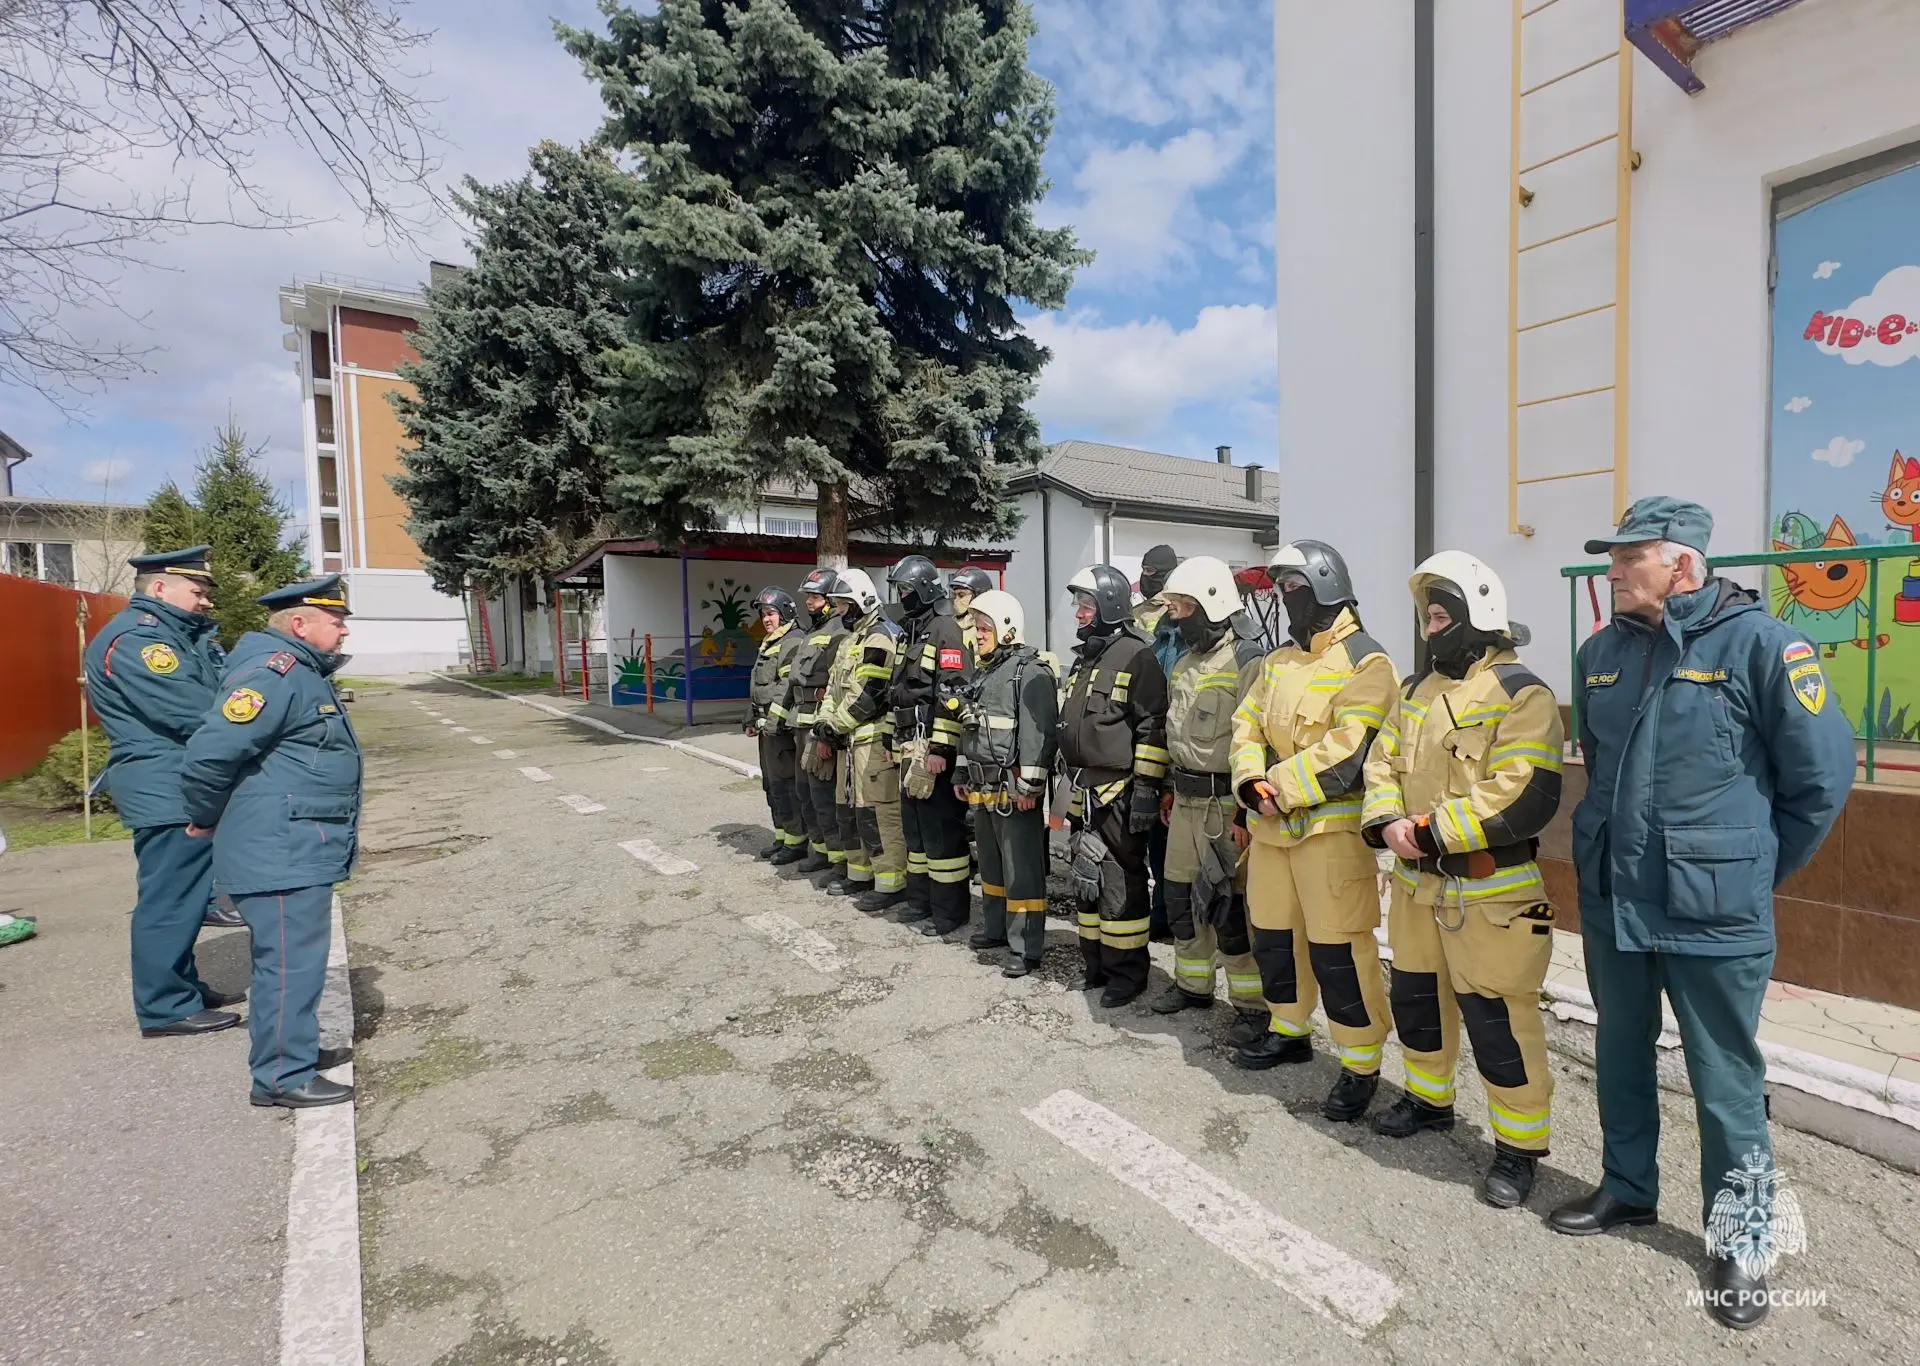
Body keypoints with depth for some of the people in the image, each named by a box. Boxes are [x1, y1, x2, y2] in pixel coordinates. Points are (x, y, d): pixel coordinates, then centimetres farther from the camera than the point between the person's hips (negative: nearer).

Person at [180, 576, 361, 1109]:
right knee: (290, 960, -2)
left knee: (299, 956, 20)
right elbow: (208, 753, -24)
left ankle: (295, 1048, 34)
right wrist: (207, 820, -9)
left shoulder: (306, 674, 15)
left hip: (301, 852, 11)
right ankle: (281, 1077, 8)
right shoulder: (276, 673, -18)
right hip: (280, 856, -10)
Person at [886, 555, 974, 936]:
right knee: (914, 826, 16)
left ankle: (950, 908, 8)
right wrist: (894, 740, 21)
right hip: (909, 748, 10)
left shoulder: (946, 631, -12)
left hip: (935, 749, -10)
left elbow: (954, 695, -20)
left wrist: (940, 748, -23)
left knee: (941, 829, -3)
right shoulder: (910, 633, 17)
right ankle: (921, 899, 27)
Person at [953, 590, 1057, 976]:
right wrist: (963, 775, 23)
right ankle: (995, 928, 35)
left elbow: (1039, 733, -20)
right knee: (990, 863, 20)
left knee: (1022, 869, -4)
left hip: (1015, 791, -10)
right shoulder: (981, 673, 18)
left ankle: (1026, 947, 4)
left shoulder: (1031, 671, -13)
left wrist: (1029, 785, -23)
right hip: (983, 789, 10)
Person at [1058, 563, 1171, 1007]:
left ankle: (1128, 972, 12)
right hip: (1083, 791, 9)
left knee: (1120, 884, -2)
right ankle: (1095, 963, 29)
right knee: (1087, 879, 16)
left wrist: (1146, 786, -18)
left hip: (1119, 792, -9)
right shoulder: (1083, 659, 17)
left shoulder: (1136, 655, -11)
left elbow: (1153, 728, -16)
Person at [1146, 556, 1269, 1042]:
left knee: (1231, 907, -3)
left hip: (1225, 803, -8)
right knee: (1180, 896, 15)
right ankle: (1192, 984, 33)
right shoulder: (1184, 665, 13)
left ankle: (1254, 1003, 13)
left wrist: (1246, 812, -20)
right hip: (1185, 800, 9)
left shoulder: (1247, 661, -14)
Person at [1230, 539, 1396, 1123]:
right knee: (1272, 933, 18)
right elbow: (1248, 726, 10)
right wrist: (1251, 780, -8)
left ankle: (1361, 1064, 14)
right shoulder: (1278, 662, 15)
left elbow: (1348, 748, -20)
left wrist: (1281, 786, -19)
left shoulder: (1365, 661, -10)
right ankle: (1290, 1032, 37)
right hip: (1270, 823, 8)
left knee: (1338, 948, -3)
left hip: (1330, 826, -8)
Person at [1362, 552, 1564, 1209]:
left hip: (1489, 888, -8)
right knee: (1415, 994, 21)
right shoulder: (1416, 690, 11)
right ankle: (1428, 1096, 42)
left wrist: (1431, 832, -22)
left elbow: (1524, 797, -23)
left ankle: (1519, 1144, 20)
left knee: (1496, 1017, 0)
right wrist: (1387, 822, -10)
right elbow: (1383, 762, 9)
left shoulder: (1520, 694, -14)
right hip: (1416, 879, 8)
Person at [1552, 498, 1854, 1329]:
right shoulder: (1601, 653, 4)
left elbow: (1823, 775, -7)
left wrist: (1753, 872, 1)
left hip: (1714, 914, -5)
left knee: (1725, 1083, 9)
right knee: (1620, 1058, 19)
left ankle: (1740, 1241, 29)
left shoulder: (1760, 645, -12)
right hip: (1610, 901, 5)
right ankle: (1627, 1189, 39)